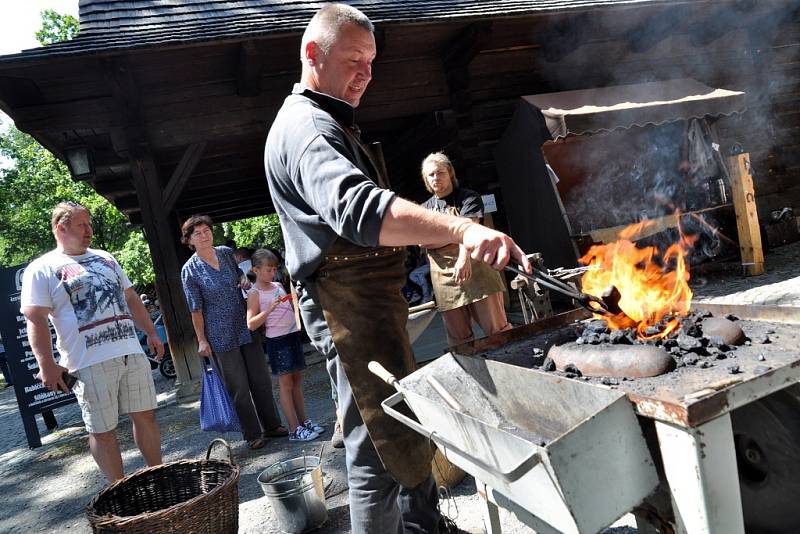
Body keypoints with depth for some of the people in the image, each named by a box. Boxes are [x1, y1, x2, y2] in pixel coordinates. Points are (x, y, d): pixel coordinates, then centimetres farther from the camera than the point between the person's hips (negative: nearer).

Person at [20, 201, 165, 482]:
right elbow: (36, 321, -7)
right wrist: (47, 365, -14)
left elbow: (131, 298, 21)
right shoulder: (42, 269, 0)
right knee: (102, 431, 4)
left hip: (132, 353, 5)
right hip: (90, 363, -5)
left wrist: (151, 332, 16)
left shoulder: (105, 258, 18)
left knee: (145, 416, 10)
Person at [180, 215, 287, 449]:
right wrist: (201, 340, -8)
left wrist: (244, 279, 0)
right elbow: (196, 309, -7)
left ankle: (271, 425, 25)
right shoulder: (190, 270, -9)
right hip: (220, 336, -5)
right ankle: (253, 434, 17)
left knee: (261, 380, 10)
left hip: (246, 328, 5)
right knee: (239, 388, 3)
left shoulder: (227, 253, 3)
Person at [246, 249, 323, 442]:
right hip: (277, 341, -7)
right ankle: (294, 430, 5)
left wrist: (296, 301, 1)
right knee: (286, 385, -1)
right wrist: (269, 309, -24)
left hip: (293, 335, 7)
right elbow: (251, 324, -14)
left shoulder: (278, 286, 11)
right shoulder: (255, 293, -8)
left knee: (297, 381, 12)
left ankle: (304, 422, 22)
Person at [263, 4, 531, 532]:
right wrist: (461, 228, -51)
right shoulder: (306, 127, -17)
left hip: (373, 298, 11)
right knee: (385, 449, -6)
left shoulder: (329, 123, 20)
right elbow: (359, 208, -38)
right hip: (348, 303, -11)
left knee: (412, 429, 21)